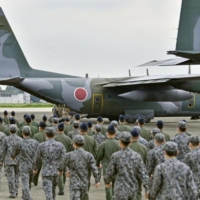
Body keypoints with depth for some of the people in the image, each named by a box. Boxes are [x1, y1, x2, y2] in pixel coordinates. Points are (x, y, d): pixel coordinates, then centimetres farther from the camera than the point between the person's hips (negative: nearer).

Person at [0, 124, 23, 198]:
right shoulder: (20, 139, 1)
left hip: (8, 161, -3)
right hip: (18, 161, 3)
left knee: (10, 177, 0)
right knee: (16, 176, 19)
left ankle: (13, 193, -4)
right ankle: (16, 191, 17)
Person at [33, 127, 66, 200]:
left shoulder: (41, 146, -5)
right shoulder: (60, 145, 0)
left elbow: (37, 159, 6)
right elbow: (63, 158, -6)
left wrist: (35, 169, 22)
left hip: (46, 173, -3)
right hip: (57, 172, 3)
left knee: (48, 193, -6)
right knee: (53, 191, 21)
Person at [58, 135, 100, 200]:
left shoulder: (69, 155, -7)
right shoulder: (89, 155, -3)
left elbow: (63, 165, 9)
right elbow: (94, 169, -9)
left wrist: (60, 170, 31)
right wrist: (97, 180, -2)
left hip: (74, 184, -3)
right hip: (85, 184, 3)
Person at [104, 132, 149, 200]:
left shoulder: (115, 156, -13)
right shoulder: (137, 156, -2)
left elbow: (109, 173, -5)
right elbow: (143, 174, -6)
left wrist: (107, 182, 16)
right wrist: (147, 189, -4)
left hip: (121, 190, -4)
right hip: (133, 190, 4)